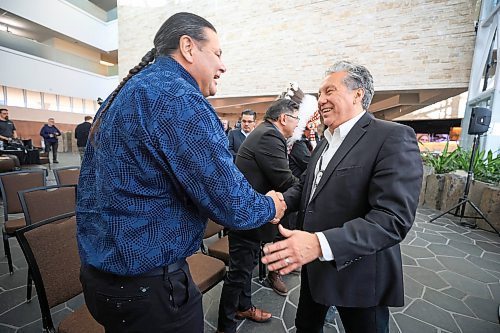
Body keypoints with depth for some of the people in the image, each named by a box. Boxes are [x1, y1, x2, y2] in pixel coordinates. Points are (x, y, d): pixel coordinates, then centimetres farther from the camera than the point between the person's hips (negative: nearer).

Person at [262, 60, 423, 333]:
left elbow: (393, 218, -27)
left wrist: (320, 244, -38)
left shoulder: (393, 138, -18)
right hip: (313, 264, 7)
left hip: (358, 274, -6)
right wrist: (281, 201, -8)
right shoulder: (326, 141, 7)